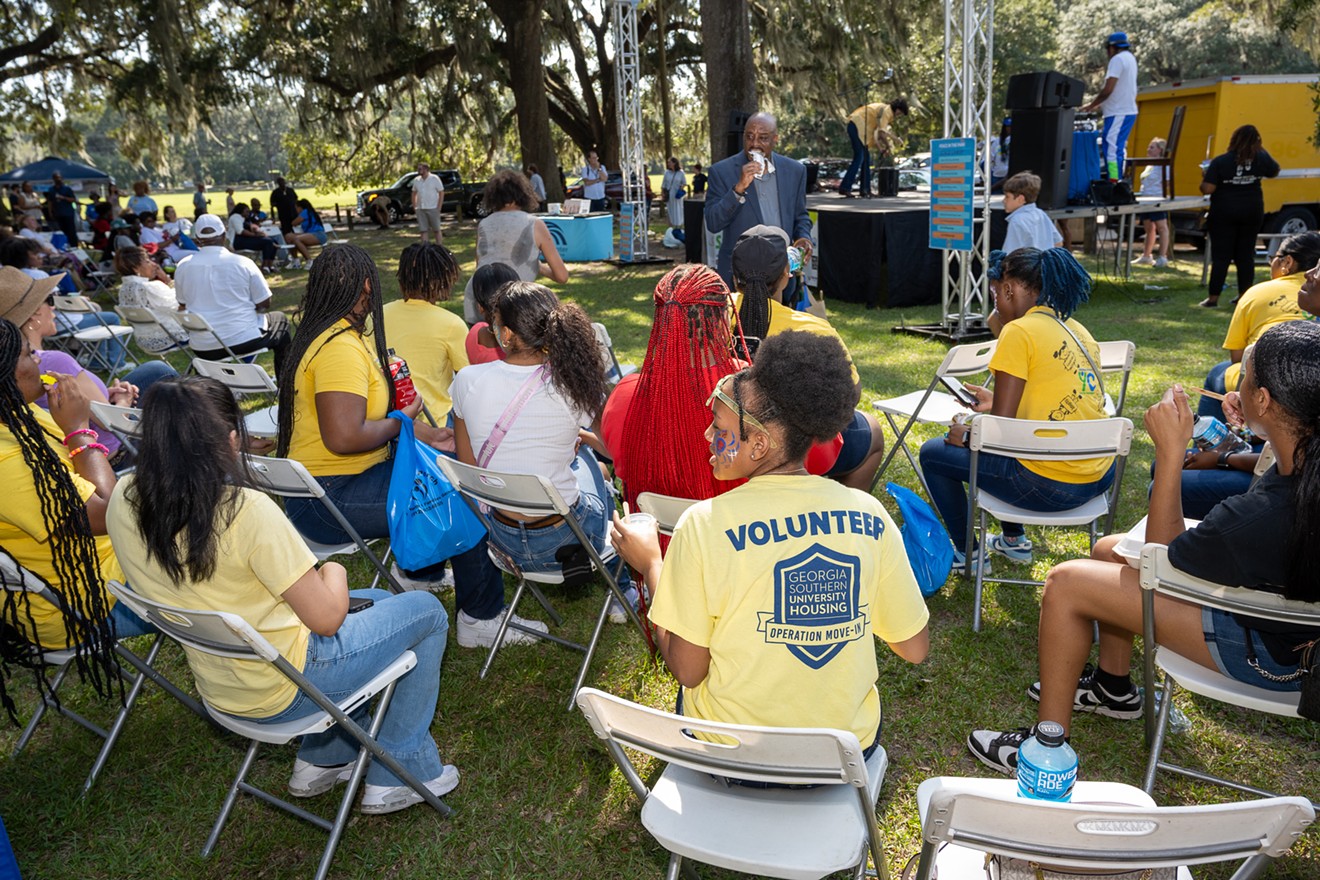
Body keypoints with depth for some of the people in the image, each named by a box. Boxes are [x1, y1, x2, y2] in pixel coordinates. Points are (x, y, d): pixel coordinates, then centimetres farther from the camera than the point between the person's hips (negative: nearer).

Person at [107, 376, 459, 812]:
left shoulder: (123, 501, -8)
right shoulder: (246, 510, -30)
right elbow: (326, 618, -21)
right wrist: (334, 572, -2)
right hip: (283, 692, -8)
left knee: (378, 601, 27)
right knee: (426, 612, 11)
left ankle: (322, 759, 30)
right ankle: (403, 773, 17)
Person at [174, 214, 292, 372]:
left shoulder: (183, 267, -2)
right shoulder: (243, 263, -10)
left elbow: (183, 304, 12)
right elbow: (264, 305, -3)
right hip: (244, 340, -3)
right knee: (280, 319, 25)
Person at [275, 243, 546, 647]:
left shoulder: (341, 337, 11)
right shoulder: (341, 348, -22)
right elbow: (344, 437, -31)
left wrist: (420, 433, 11)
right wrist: (401, 421, -14)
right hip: (330, 502, -11)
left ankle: (420, 570, 34)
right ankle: (481, 619, 1)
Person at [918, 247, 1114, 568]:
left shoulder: (1019, 331, -14)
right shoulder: (1077, 330, 10)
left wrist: (966, 435, 4)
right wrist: (998, 402, 28)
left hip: (1052, 485, -8)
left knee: (933, 454, 8)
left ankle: (965, 555, 19)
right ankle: (1014, 541, 39)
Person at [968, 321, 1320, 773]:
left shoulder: (1260, 516, -40)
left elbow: (1164, 556, -18)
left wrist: (1170, 454, -23)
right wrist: (1258, 432, 4)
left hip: (1268, 653, -9)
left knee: (1065, 583, -11)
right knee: (1110, 548, 18)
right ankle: (1114, 687, 36)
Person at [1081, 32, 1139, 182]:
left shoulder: (1118, 59, -12)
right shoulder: (1130, 58, 19)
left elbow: (1108, 90, -18)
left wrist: (1092, 105, -5)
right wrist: (1100, 106, 19)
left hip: (1118, 113, -10)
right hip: (1128, 110, 10)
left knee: (1112, 149, -13)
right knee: (1118, 149, 15)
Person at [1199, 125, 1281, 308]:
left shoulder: (1220, 161, -13)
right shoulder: (1261, 158, -2)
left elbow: (1207, 189, -17)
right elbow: (1275, 172, 18)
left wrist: (1204, 179, 4)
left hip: (1224, 213, -3)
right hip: (1252, 211, 3)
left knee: (1221, 256, 0)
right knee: (1246, 255, 11)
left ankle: (1213, 298, -1)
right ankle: (1244, 296, 16)